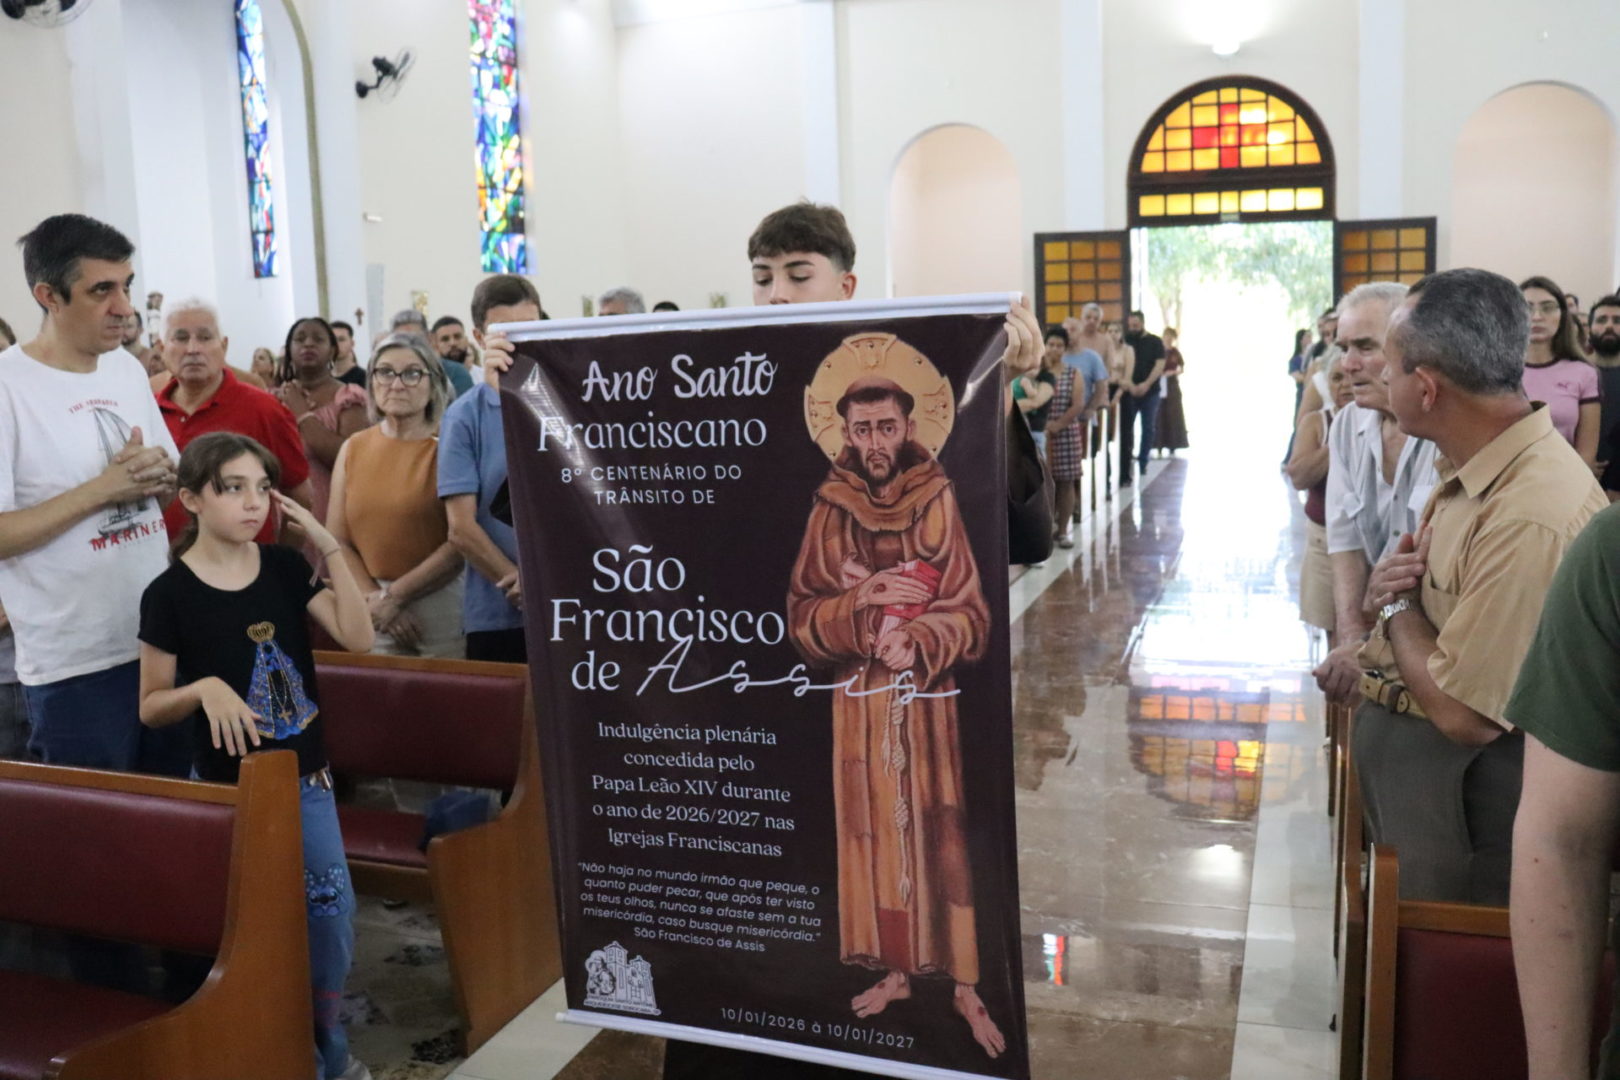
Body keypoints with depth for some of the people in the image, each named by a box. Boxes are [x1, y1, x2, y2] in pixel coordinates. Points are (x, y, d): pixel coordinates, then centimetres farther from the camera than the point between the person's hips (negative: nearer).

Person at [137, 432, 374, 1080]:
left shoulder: (285, 568, -1)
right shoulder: (169, 594, -12)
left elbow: (358, 638, -9)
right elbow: (151, 707, -5)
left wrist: (328, 548, -14)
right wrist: (205, 688, -26)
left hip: (306, 777, 4)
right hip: (230, 788, -3)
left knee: (332, 907, 6)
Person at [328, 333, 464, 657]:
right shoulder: (353, 449, 7)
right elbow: (337, 539, 5)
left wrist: (394, 595, -11)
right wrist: (373, 597, -8)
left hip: (442, 605, -3)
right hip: (372, 614, 4)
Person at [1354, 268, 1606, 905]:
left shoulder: (1531, 517, -31)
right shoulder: (1471, 467, 1)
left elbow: (1462, 714, -30)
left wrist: (1398, 604, -13)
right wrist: (1388, 585, -9)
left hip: (1458, 781, -9)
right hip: (1395, 742, 9)